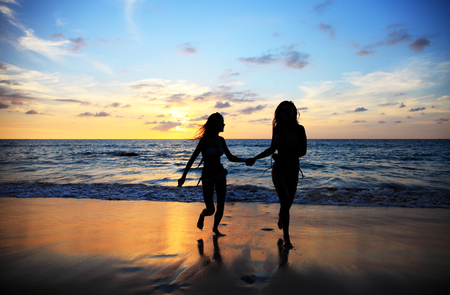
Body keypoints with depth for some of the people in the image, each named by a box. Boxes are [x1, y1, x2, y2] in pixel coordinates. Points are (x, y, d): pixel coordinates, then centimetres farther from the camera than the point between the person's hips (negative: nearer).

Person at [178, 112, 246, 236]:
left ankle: (215, 228, 32)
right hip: (207, 178, -4)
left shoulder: (221, 140, 2)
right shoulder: (205, 140, -16)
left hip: (220, 175, 5)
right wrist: (183, 176, -12)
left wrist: (245, 160, -5)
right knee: (210, 210, -6)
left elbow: (231, 158, 9)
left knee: (221, 206, 6)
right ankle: (202, 215, 31)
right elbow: (193, 158, -13)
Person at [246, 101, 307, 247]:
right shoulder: (277, 129, 0)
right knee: (285, 201, -15)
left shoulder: (299, 129, -5)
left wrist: (284, 157, -15)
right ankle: (286, 237, -3)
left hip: (293, 169, 1)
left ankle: (281, 217, 47)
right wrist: (254, 158, 8)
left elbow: (303, 151, -7)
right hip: (279, 169, 0)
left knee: (288, 202, 11)